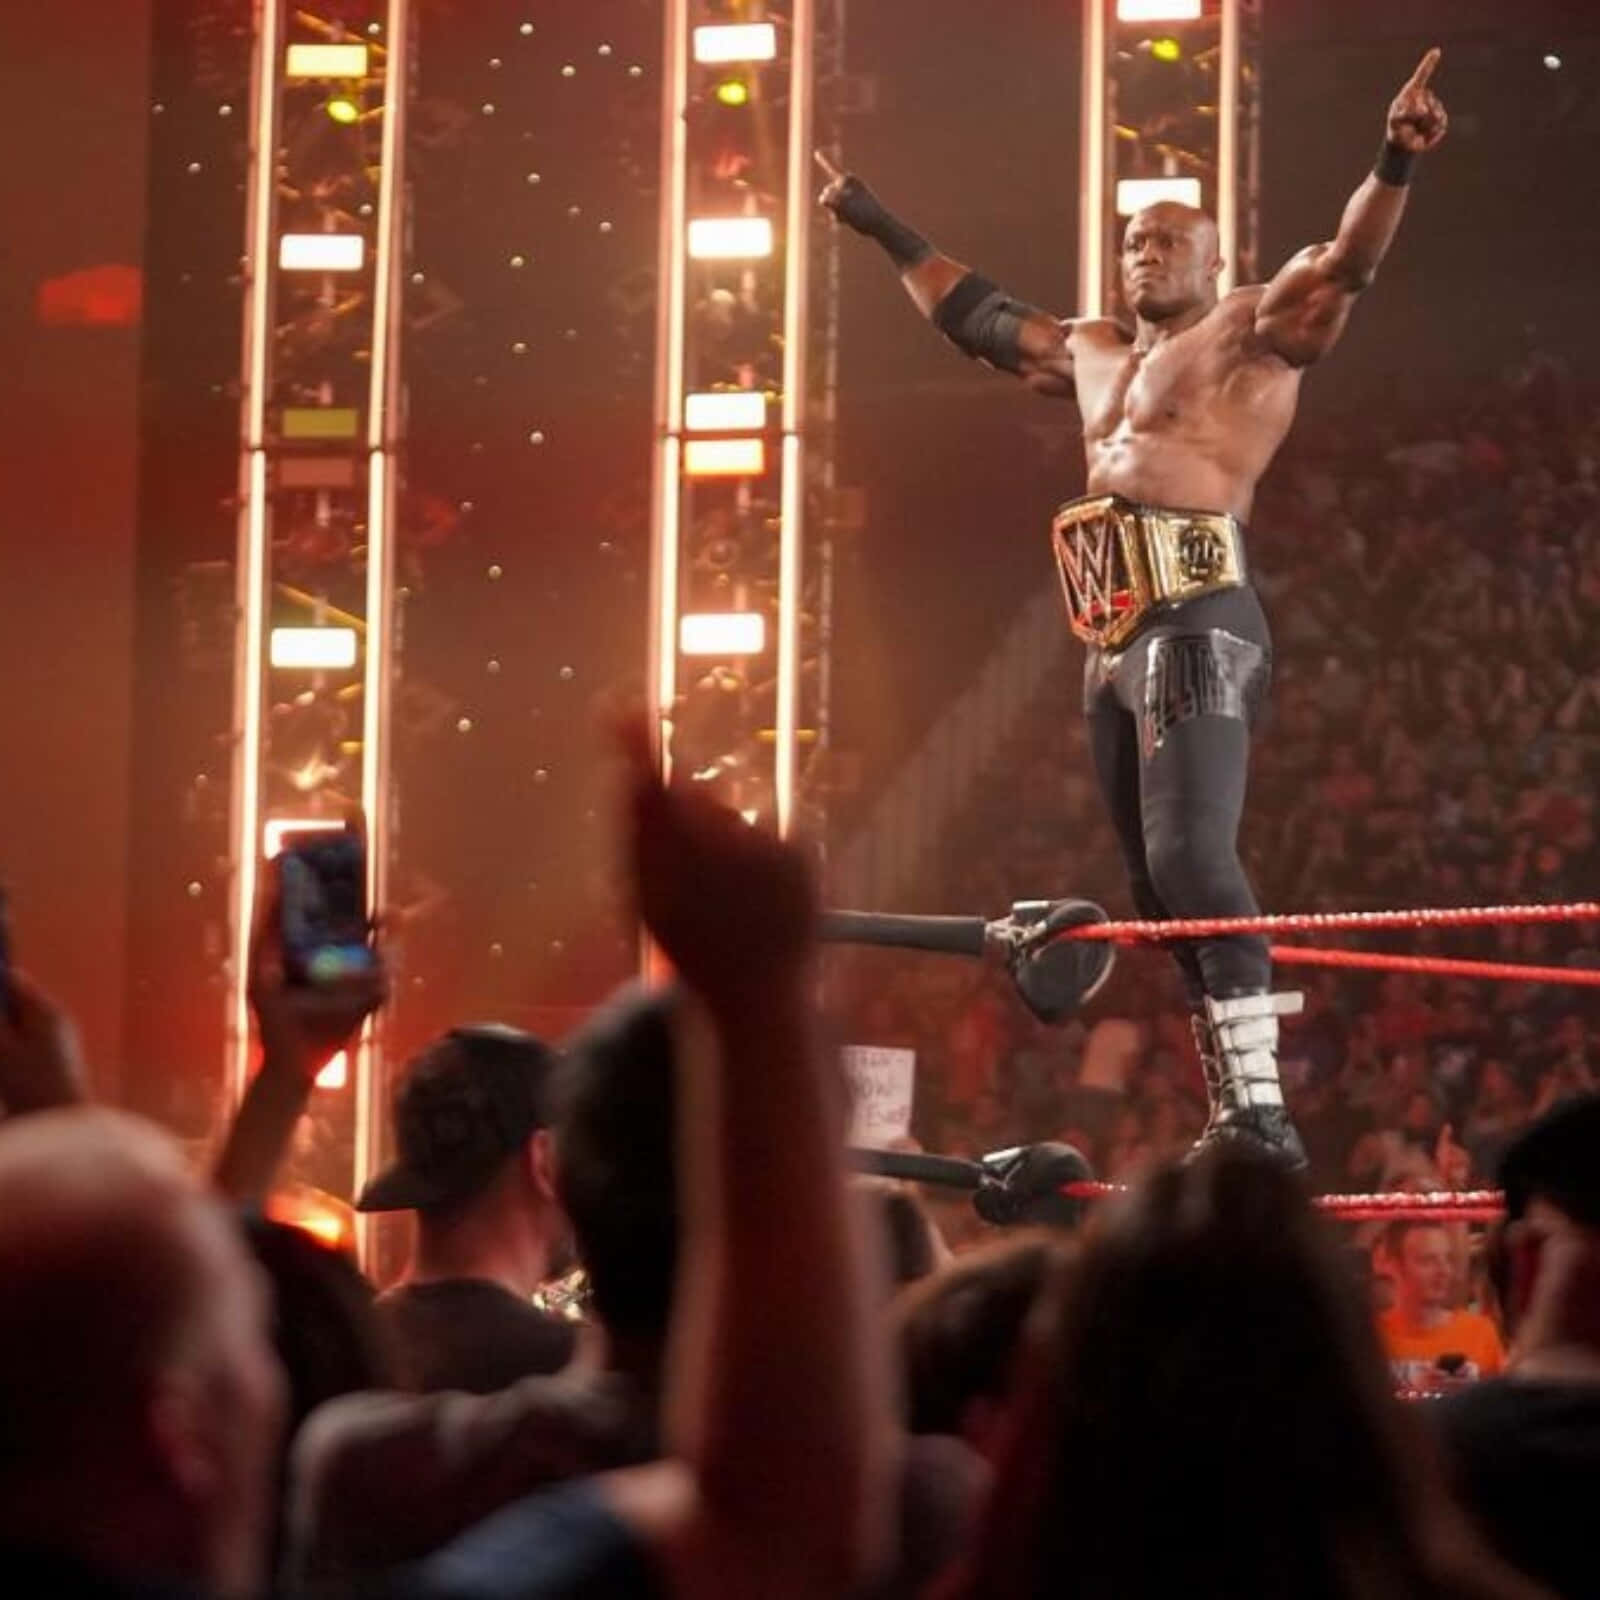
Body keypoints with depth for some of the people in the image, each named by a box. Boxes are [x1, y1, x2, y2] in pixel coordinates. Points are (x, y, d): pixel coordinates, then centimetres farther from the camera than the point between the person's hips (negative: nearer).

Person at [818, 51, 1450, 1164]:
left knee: (1192, 859, -21)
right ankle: (1232, 1120, 9)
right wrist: (883, 229, 44)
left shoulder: (1251, 332, 3)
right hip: (1114, 645, 9)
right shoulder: (1095, 351, 24)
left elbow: (1347, 267, -14)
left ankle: (1261, 1114, -25)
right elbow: (978, 315, 38)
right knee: (1160, 885, 6)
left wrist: (1394, 169, -30)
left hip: (1198, 626, -9)